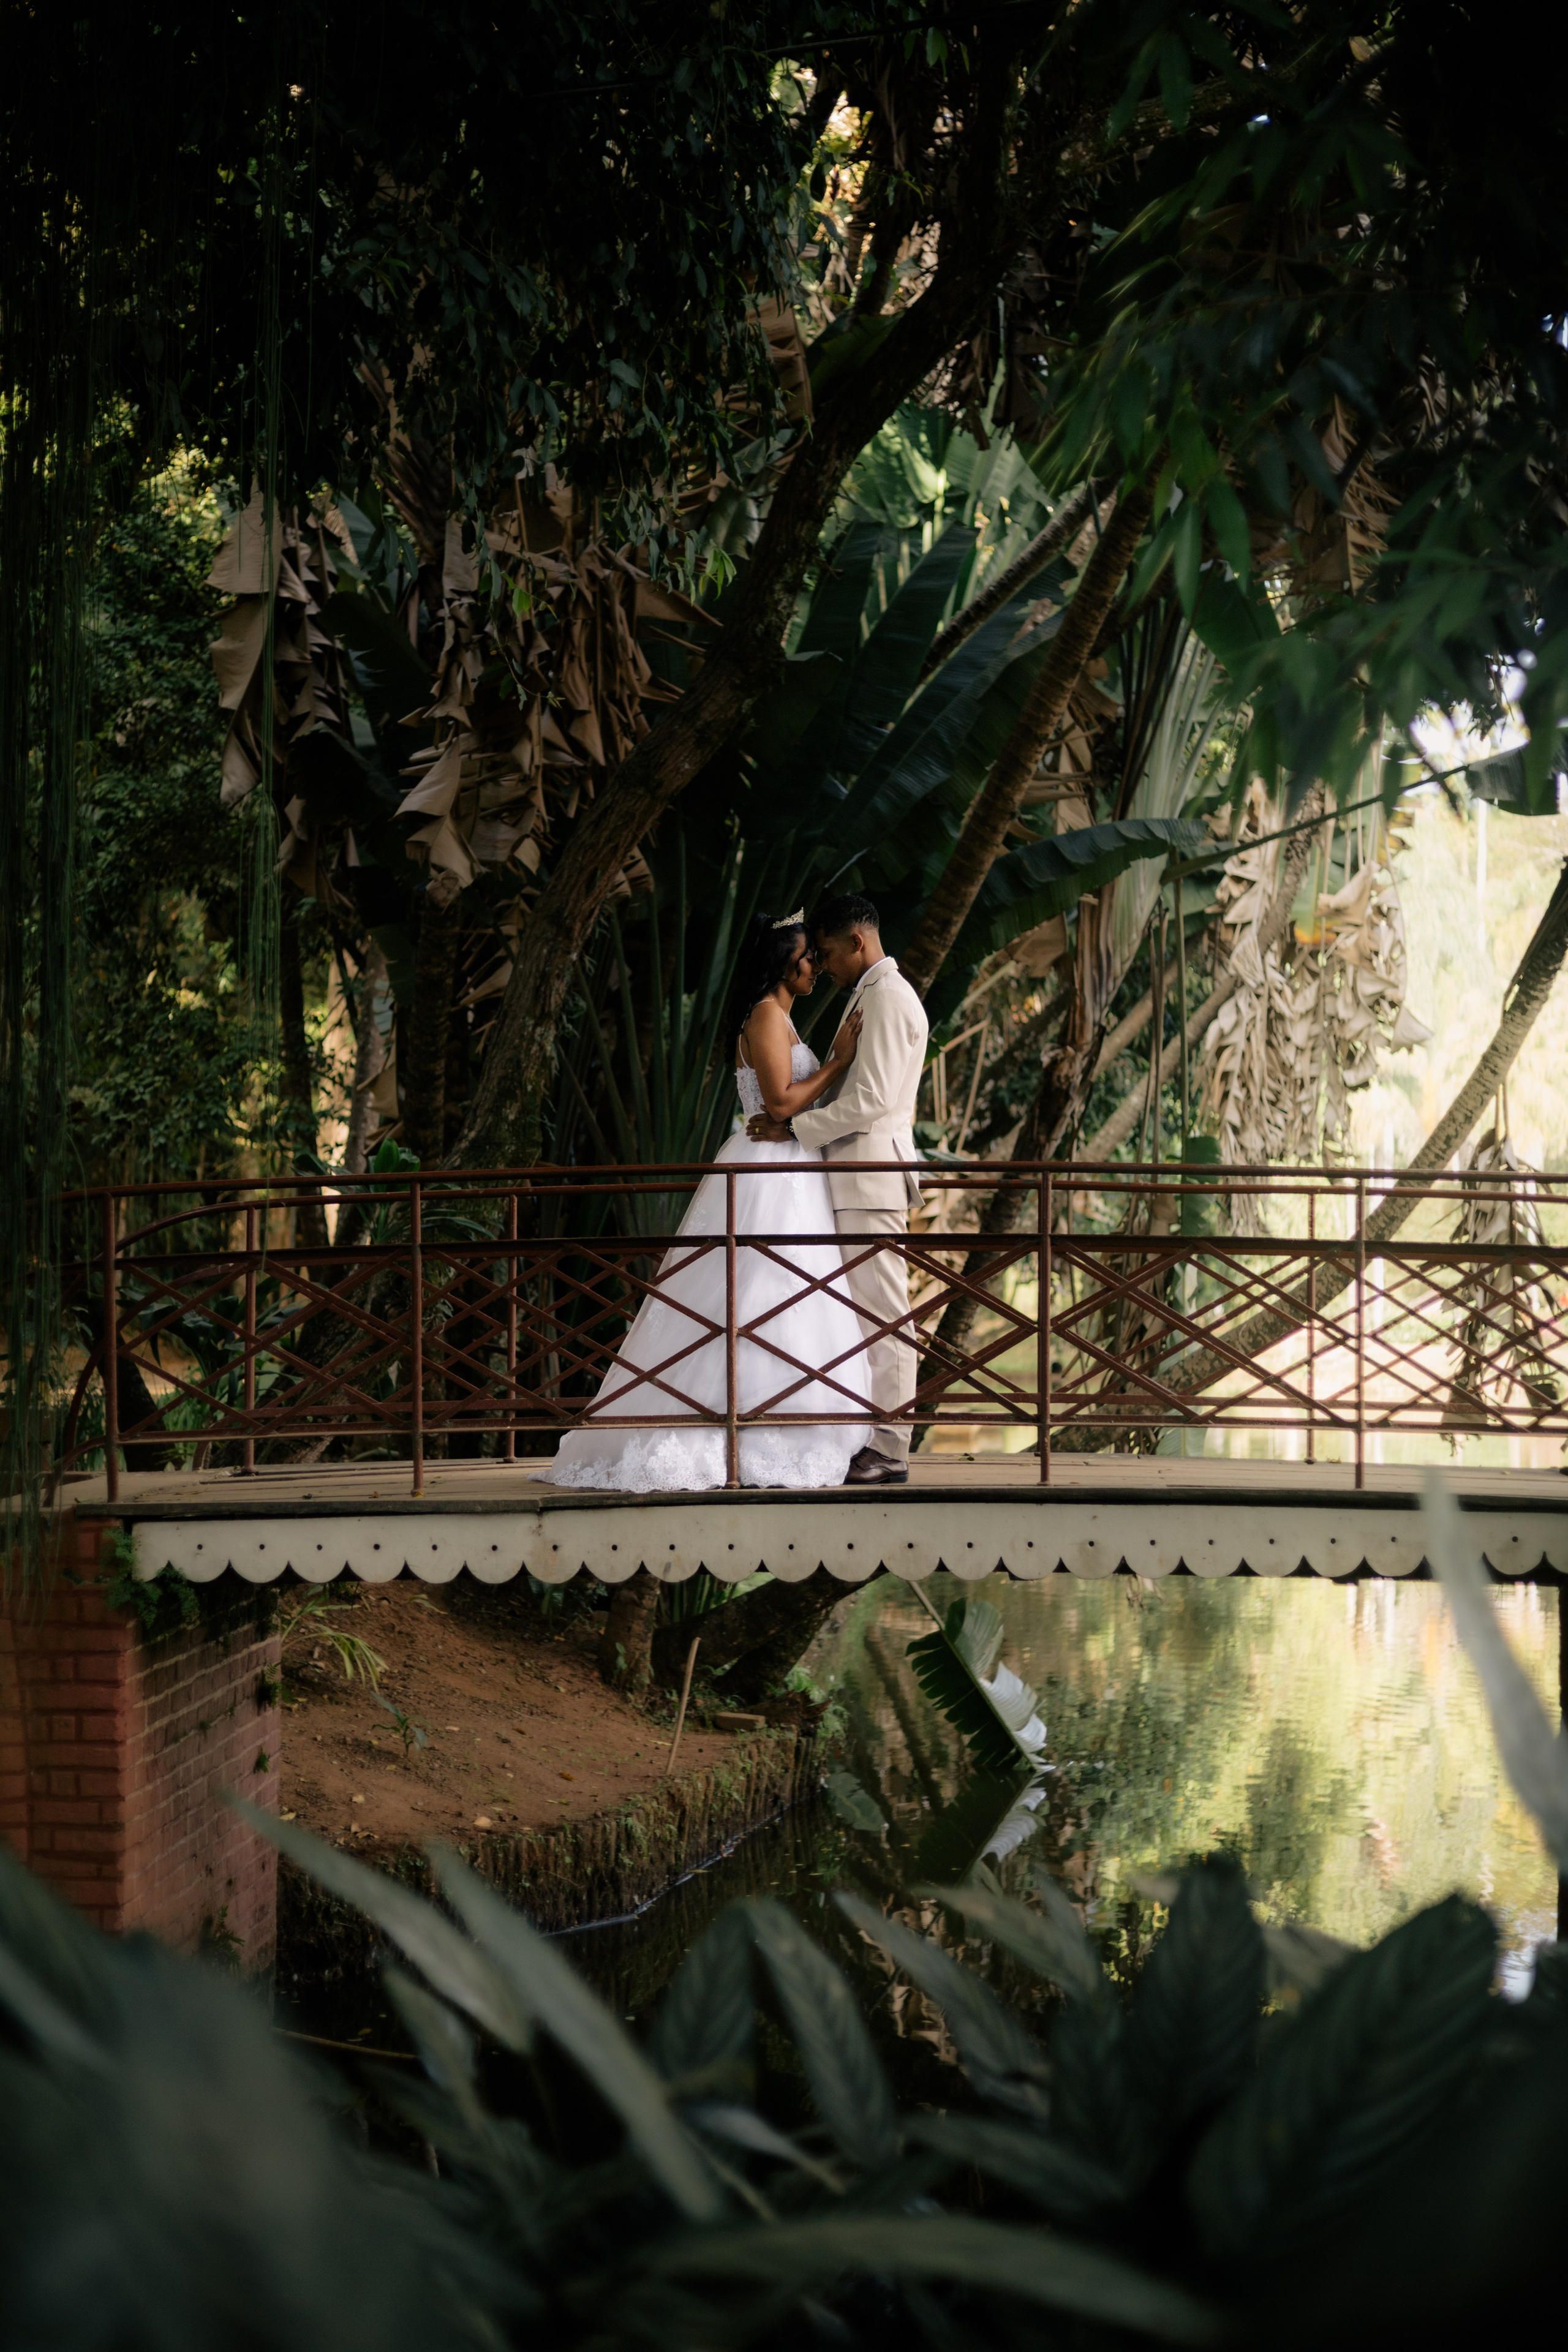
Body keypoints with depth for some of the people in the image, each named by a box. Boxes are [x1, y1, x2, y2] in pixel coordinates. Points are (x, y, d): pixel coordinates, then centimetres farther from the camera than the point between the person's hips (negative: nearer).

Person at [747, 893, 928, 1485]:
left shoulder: (887, 998, -11)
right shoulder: (870, 997, 21)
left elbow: (871, 1098, -18)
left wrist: (794, 1129, -12)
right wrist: (785, 1116, 10)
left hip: (871, 1174, -10)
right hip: (853, 1181, 10)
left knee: (882, 1314, -8)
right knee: (871, 1316, 9)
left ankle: (887, 1453, -7)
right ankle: (876, 1444, 11)